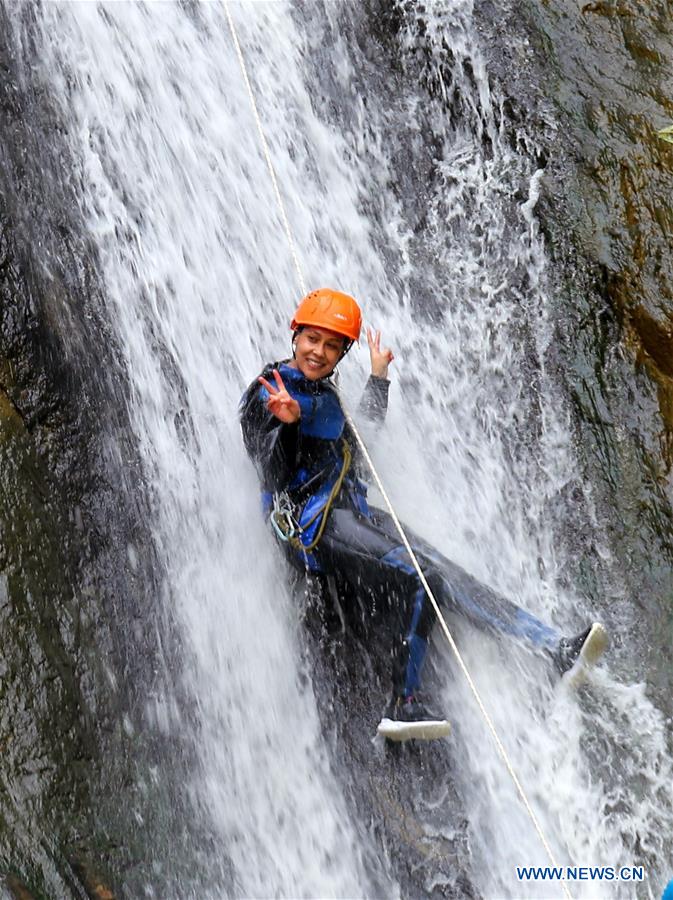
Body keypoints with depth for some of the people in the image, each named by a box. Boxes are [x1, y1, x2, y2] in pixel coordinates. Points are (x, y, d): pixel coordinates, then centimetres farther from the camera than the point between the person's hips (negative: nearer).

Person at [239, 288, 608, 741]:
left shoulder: (326, 393, 21)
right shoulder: (267, 393, -3)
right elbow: (275, 475, -11)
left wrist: (378, 377, 30)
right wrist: (286, 424, -29)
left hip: (353, 511, 7)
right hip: (311, 521, -7)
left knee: (447, 575, -7)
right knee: (418, 579, -26)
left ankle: (558, 649, -12)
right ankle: (404, 704, -21)